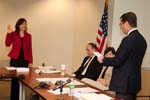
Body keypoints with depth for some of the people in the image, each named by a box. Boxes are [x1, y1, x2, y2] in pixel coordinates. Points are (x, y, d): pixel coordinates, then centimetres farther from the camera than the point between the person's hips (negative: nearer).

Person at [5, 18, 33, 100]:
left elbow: (29, 49, 8)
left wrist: (30, 61, 4)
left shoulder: (28, 36, 9)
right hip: (15, 59, -2)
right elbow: (7, 44, -10)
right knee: (14, 79, 1)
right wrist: (9, 33, -19)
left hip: (25, 60, 2)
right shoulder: (13, 34, 3)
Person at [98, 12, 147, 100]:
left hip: (125, 84, -9)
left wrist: (103, 60, -2)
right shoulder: (142, 39, 8)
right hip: (134, 83, 9)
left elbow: (118, 61, -19)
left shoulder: (129, 39, -19)